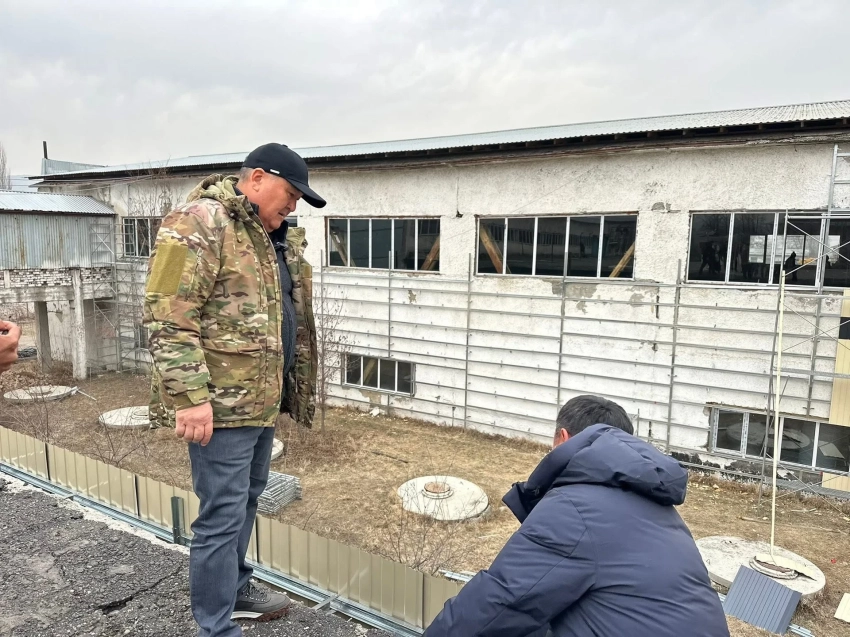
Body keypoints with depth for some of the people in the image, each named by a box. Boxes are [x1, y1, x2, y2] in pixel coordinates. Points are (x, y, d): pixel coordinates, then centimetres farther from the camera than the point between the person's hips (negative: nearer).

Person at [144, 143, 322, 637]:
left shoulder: (275, 236, 15)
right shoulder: (199, 222, -14)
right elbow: (170, 317, -20)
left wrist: (292, 385, 21)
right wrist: (190, 396, -24)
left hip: (262, 397, 10)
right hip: (222, 401, -9)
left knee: (247, 501, 22)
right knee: (223, 514, 1)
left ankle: (235, 589, 41)